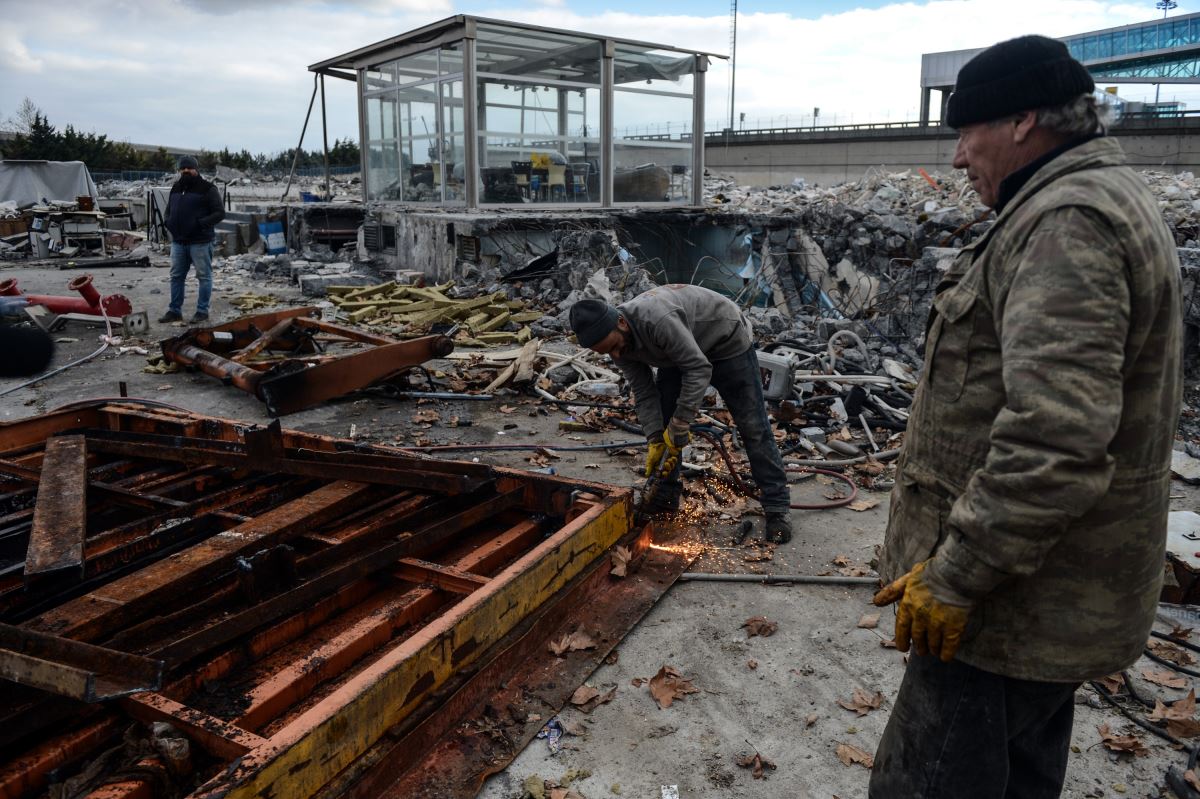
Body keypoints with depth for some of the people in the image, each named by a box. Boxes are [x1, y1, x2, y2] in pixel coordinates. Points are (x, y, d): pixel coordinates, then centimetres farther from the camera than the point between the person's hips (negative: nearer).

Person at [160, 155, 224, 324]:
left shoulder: (207, 189, -5)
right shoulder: (176, 188, 16)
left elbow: (220, 213, -10)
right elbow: (169, 209, 28)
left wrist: (200, 223, -20)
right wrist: (169, 222, 6)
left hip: (200, 242, -7)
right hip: (178, 241, 7)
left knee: (204, 276, 0)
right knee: (176, 276, 11)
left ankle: (202, 311, 7)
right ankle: (174, 311, 19)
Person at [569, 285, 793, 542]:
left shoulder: (657, 320, -41)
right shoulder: (617, 342, -15)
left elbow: (699, 368, -36)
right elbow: (645, 394, -9)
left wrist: (679, 424, -32)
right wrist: (655, 442, -18)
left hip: (726, 340, -7)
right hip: (679, 353, 7)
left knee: (752, 427, -7)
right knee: (660, 422, 1)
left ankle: (777, 508, -1)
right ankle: (665, 498, 14)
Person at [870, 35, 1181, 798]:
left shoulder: (1069, 222, -20)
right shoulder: (1104, 201, 15)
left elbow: (1054, 443, -31)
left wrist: (953, 578, -23)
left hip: (1016, 602, -11)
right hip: (1054, 592, 11)